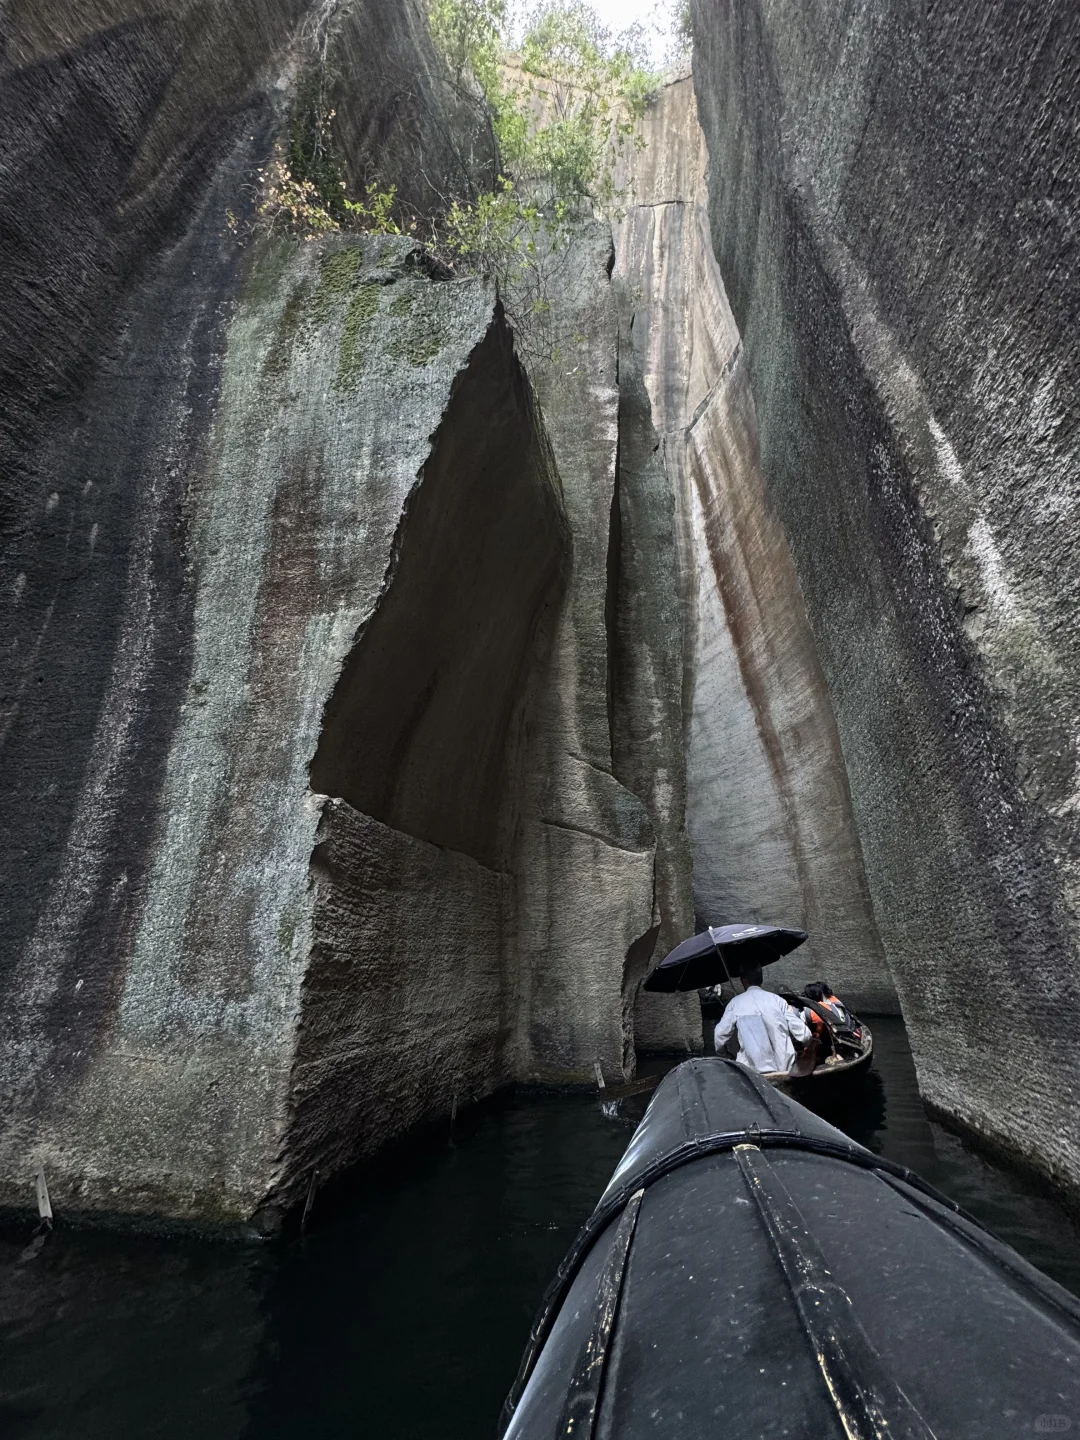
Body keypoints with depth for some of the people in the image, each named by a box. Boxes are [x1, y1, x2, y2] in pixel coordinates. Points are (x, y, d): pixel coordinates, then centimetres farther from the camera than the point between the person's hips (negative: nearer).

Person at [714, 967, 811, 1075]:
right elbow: (799, 1029, 4)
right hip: (785, 1067, 1)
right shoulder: (776, 999, 4)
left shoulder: (736, 1003, 2)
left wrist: (718, 1050, 26)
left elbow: (721, 1033, 6)